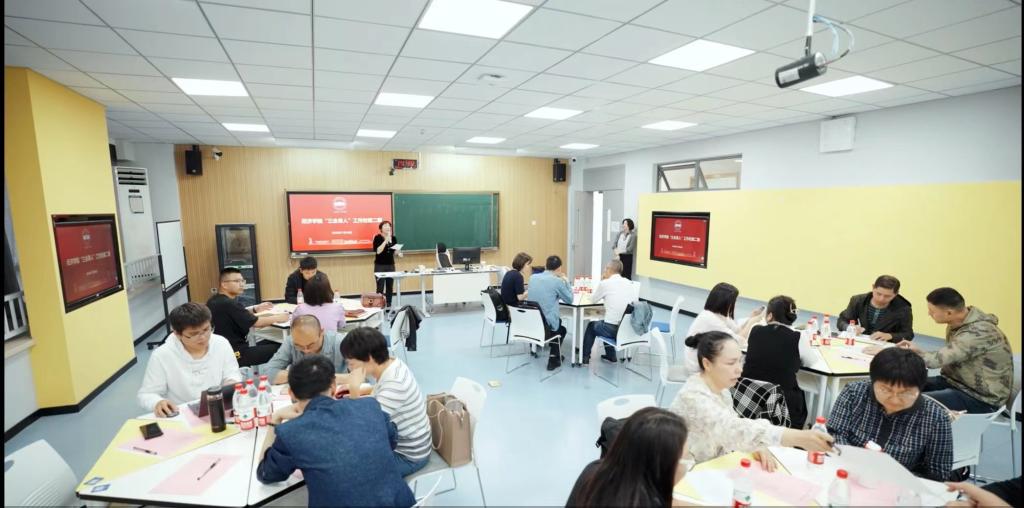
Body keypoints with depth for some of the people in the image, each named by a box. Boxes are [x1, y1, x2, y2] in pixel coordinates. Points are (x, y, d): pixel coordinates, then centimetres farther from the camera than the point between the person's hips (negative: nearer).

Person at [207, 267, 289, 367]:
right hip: (235, 354, -10)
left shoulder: (215, 301, 6)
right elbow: (256, 323, -18)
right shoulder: (228, 304, -24)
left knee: (270, 343, 17)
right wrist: (278, 318, -5)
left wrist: (255, 309, 10)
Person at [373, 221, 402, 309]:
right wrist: (386, 240, -22)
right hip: (380, 265, -5)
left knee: (390, 287, 6)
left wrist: (398, 253, -6)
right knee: (380, 287, -6)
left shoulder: (394, 238, 7)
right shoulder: (377, 238, -7)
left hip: (391, 265, 5)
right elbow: (378, 251, -18)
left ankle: (389, 306, 13)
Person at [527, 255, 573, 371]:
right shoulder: (558, 281, -13)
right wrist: (566, 281, 12)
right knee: (562, 329, 30)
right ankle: (553, 358, 25)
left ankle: (555, 354, 40)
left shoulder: (533, 278, 4)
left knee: (558, 322, 34)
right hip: (547, 324, -5)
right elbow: (569, 299, 2)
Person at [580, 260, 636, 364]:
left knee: (591, 325, 27)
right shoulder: (630, 283, 7)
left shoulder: (605, 283, -7)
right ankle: (610, 355, 41)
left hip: (613, 329, -5)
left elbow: (593, 299, 8)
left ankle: (585, 357, 37)